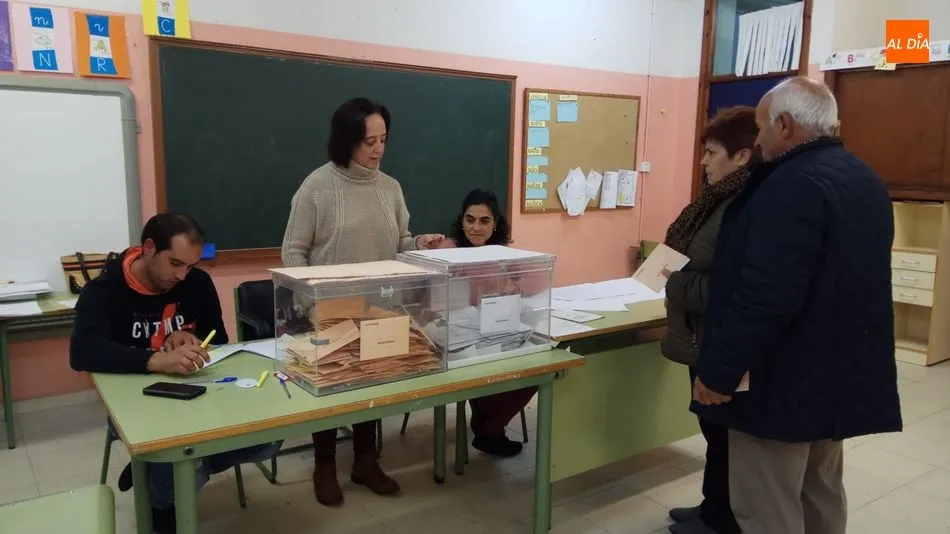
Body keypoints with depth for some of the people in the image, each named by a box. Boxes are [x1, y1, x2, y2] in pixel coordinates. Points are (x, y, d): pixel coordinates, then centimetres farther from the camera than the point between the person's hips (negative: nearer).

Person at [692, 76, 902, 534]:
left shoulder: (793, 185, -22)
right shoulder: (864, 180, 10)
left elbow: (765, 295, -29)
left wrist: (718, 371, -21)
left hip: (785, 380, -10)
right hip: (839, 374, 10)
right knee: (821, 496, 22)